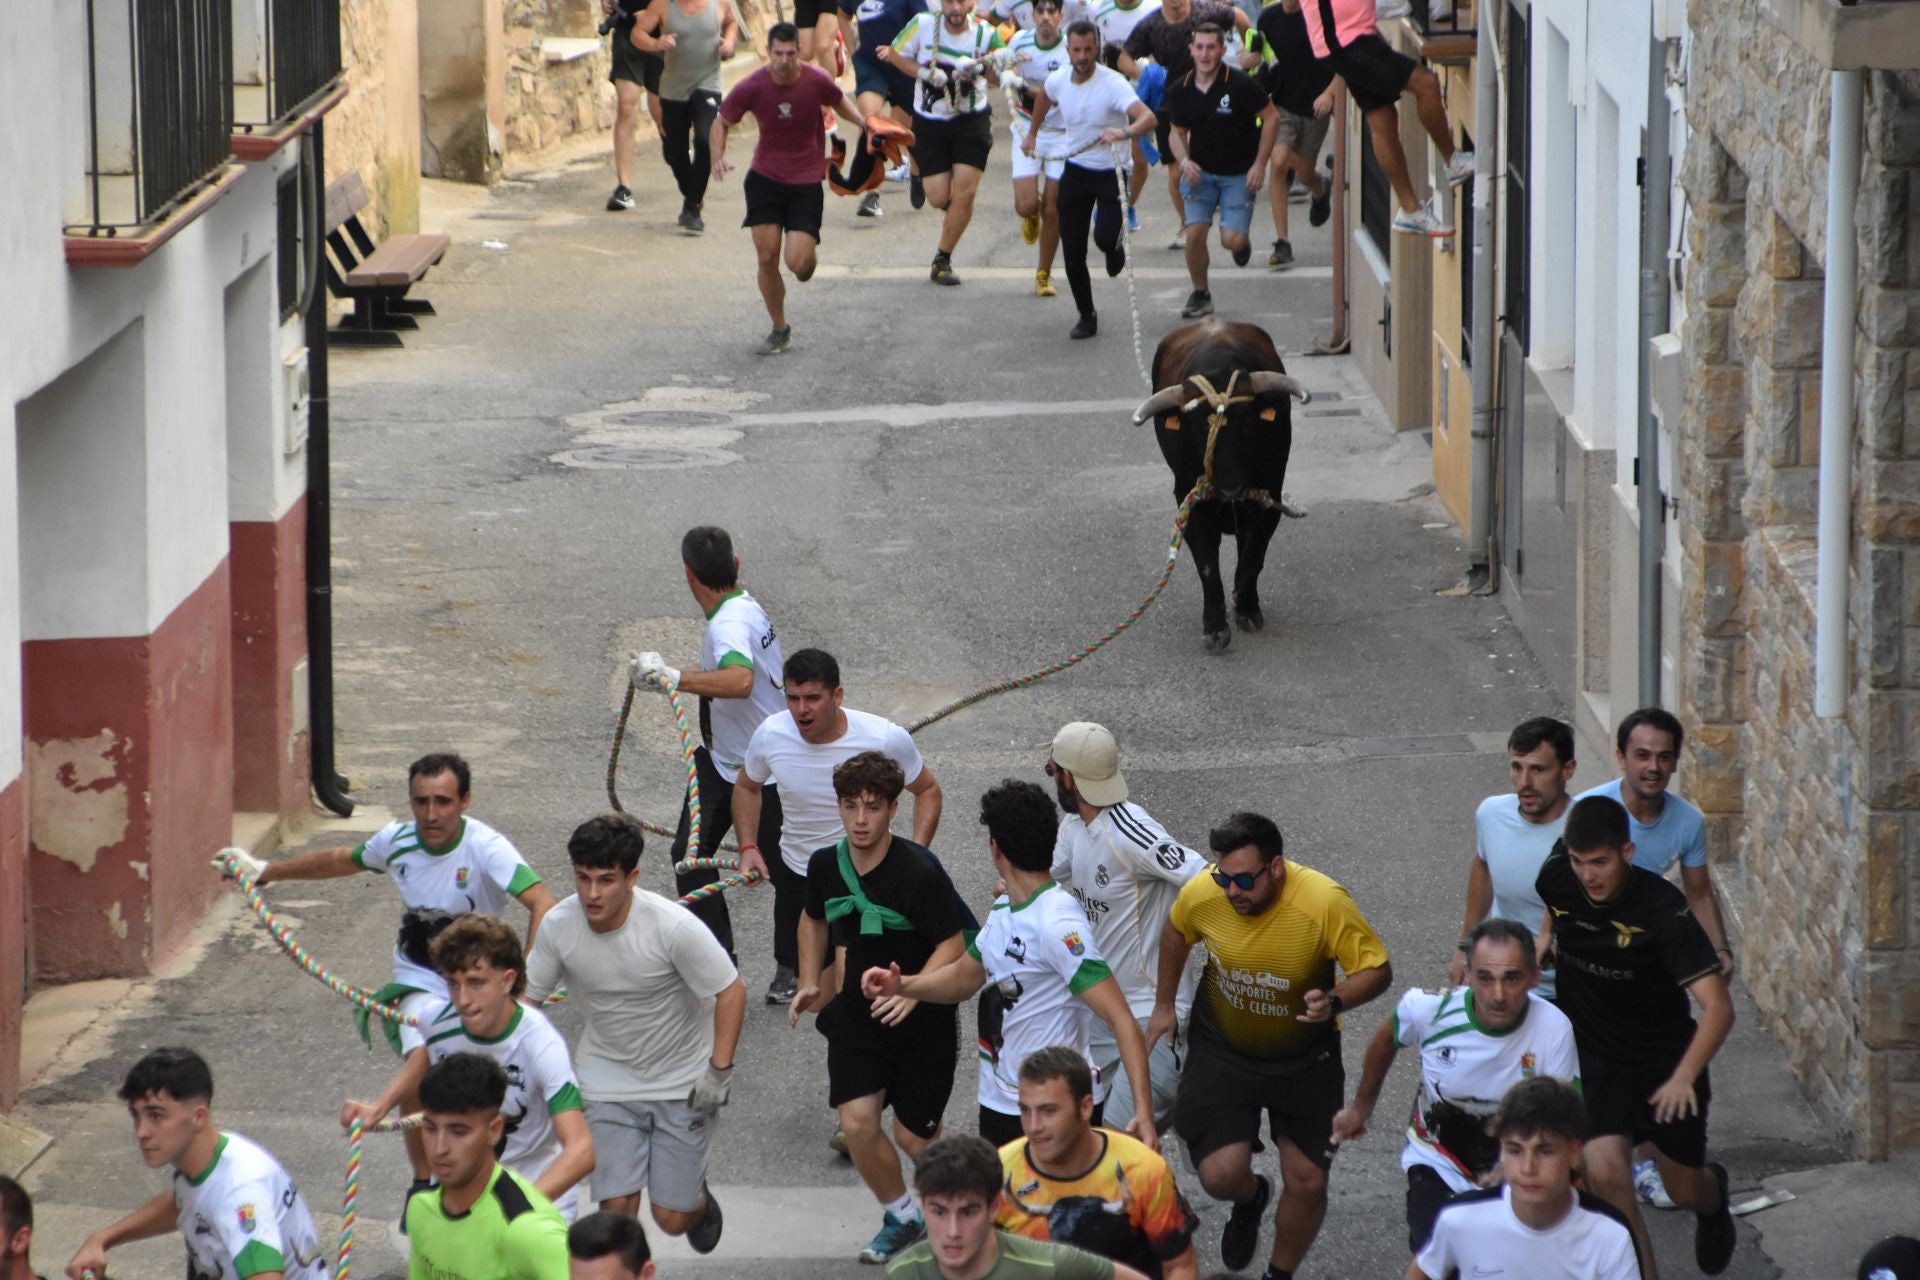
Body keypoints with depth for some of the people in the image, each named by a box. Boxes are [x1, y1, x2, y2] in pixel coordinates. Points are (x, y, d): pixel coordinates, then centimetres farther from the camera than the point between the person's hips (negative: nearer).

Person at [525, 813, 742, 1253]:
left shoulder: (673, 926, -26)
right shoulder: (560, 925, -16)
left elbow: (730, 992, -15)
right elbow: (526, 997, 0)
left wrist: (719, 1071, -17)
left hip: (684, 1083, -2)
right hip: (608, 1080, 2)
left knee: (672, 1217, 2)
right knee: (617, 1205, -9)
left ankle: (699, 1201, 39)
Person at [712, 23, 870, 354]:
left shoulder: (817, 81, -14)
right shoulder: (752, 88, -14)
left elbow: (839, 102, 10)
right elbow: (721, 123, 1)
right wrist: (718, 158, -17)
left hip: (807, 180, -1)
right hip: (765, 177, 1)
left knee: (796, 262, -13)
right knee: (767, 259, -4)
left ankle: (810, 253, 28)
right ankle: (780, 330, 17)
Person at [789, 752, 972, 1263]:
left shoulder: (919, 871, -22)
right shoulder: (825, 865, -4)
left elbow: (953, 942, -17)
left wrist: (913, 990, -32)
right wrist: (809, 983, 9)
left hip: (924, 1016, -4)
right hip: (858, 1011, 4)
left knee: (913, 1135, 1)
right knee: (857, 1124, -11)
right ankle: (901, 1216, 15)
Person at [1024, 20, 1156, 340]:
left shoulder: (1113, 83, -23)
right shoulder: (1058, 80, -6)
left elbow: (1148, 118, -37)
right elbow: (1043, 98, 21)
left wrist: (1124, 133, -55)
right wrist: (1032, 134, 27)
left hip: (1111, 172, -4)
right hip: (1075, 170, 4)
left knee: (1105, 237, -22)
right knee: (1073, 250, 0)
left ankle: (1115, 245, 18)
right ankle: (1086, 315, 17)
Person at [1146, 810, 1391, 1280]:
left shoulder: (1325, 903, -29)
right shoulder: (1203, 894, -21)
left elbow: (1377, 969, -18)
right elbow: (1176, 933, 4)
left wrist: (1335, 1001, -38)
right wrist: (1164, 1005, 11)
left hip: (1304, 1060, -1)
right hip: (1222, 1052, 1)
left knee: (1307, 1182, 5)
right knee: (1221, 1175, -9)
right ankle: (1250, 1200, 31)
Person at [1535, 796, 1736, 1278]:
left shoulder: (1664, 910, -27)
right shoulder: (1557, 877, -13)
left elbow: (1718, 1007, -32)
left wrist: (1683, 1077, -41)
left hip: (1667, 1062, -2)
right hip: (1596, 1057, 2)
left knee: (1684, 1190, 12)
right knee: (1605, 1174, -19)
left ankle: (1713, 1197, 51)